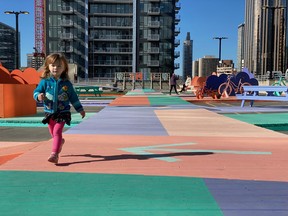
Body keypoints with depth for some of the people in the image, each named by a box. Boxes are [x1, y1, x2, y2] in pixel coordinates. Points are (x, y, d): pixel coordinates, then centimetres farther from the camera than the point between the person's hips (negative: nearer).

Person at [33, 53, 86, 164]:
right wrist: (39, 96, -26)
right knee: (53, 133, 17)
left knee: (57, 132, -16)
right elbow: (36, 92, -1)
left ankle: (54, 154, -17)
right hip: (49, 112, 2)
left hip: (62, 113, -2)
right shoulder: (44, 81, -3)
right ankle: (60, 142, 49)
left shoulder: (66, 83, -1)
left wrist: (80, 109, 14)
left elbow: (73, 97, 9)